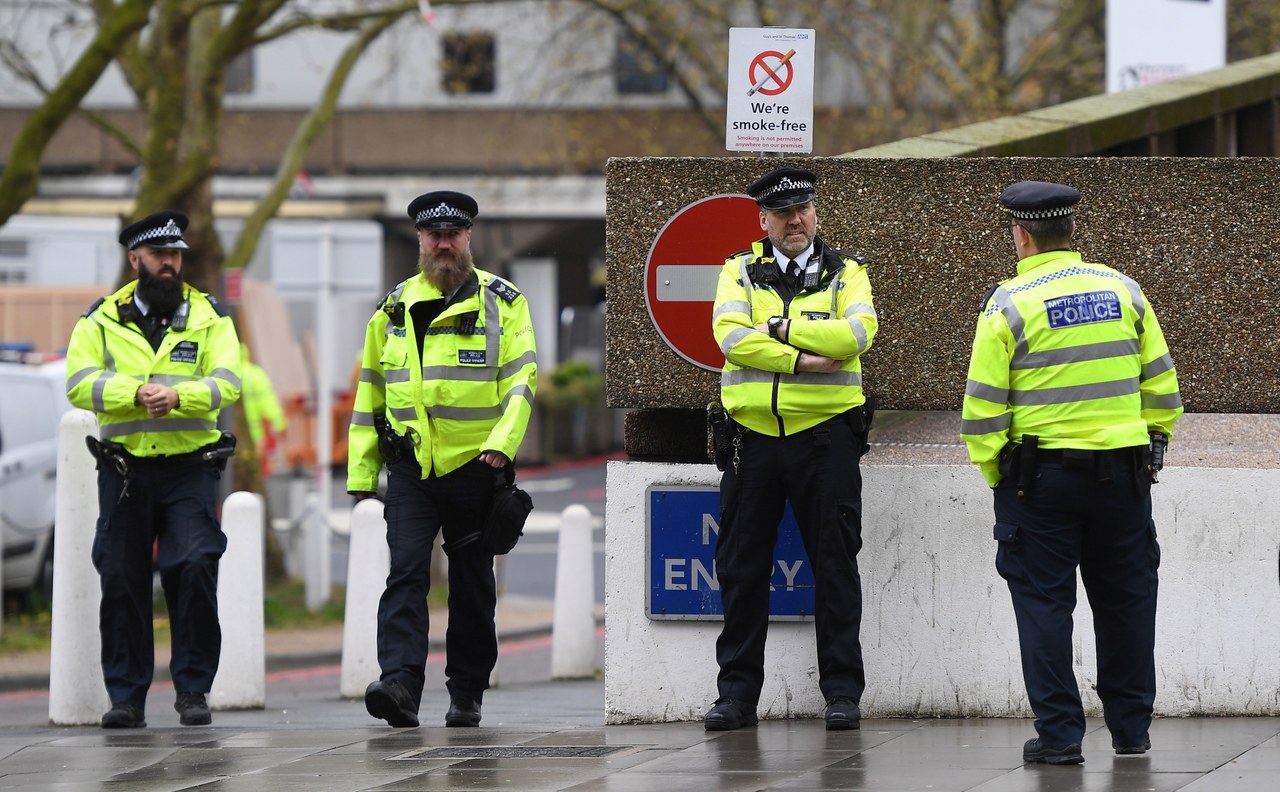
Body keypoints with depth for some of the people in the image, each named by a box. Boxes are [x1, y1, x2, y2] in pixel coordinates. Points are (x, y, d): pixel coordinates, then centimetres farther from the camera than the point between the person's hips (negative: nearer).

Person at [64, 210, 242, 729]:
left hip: (190, 467, -1)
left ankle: (193, 689, -2)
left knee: (195, 570, -12)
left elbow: (226, 383, -5)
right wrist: (136, 393, -21)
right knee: (123, 581, 2)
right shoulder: (101, 321, 8)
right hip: (123, 468, 1)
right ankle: (126, 697, 9)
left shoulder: (209, 318, 8)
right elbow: (80, 384, -5)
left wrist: (178, 395, -24)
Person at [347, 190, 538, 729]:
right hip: (411, 467, 1)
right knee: (406, 571, -13)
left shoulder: (502, 303, 3)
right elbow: (370, 391, 15)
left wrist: (502, 441, -21)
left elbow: (521, 378, -5)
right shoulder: (394, 310, 10)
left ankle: (466, 694, 16)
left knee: (472, 584, 7)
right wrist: (361, 470, 11)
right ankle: (400, 684, -23)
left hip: (475, 467, -1)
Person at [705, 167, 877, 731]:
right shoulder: (740, 273, 9)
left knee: (835, 566, 1)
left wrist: (781, 327, -11)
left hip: (825, 436, -1)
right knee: (742, 568, 4)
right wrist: (802, 359, -16)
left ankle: (842, 691, 6)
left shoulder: (847, 273, 7)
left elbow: (857, 332, -12)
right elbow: (729, 335, -9)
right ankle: (737, 694, 11)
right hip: (753, 436, 1)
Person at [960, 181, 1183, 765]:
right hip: (1123, 470, 4)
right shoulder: (1122, 291, 5)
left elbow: (982, 406, -9)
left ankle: (1059, 733, 0)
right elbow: (1161, 385, 8)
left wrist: (994, 473, 3)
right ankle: (1130, 729, 18)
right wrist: (1151, 446, 18)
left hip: (1041, 472, -4)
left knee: (1045, 603, 3)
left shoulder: (1009, 304, -8)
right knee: (1125, 600, 13)